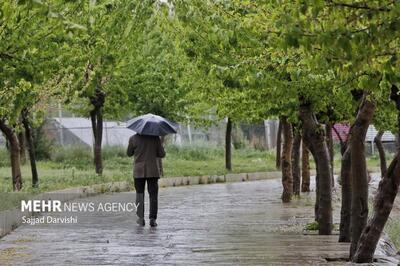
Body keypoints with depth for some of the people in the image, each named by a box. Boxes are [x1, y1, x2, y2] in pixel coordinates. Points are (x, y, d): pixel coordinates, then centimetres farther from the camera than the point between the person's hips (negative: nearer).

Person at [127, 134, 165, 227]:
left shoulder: (134, 139, -5)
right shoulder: (155, 138, -3)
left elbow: (129, 153, 6)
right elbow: (162, 154, -1)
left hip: (139, 171, 0)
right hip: (153, 171, 0)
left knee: (139, 193, 13)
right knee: (153, 195, 6)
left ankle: (141, 218, 6)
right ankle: (152, 218, -1)